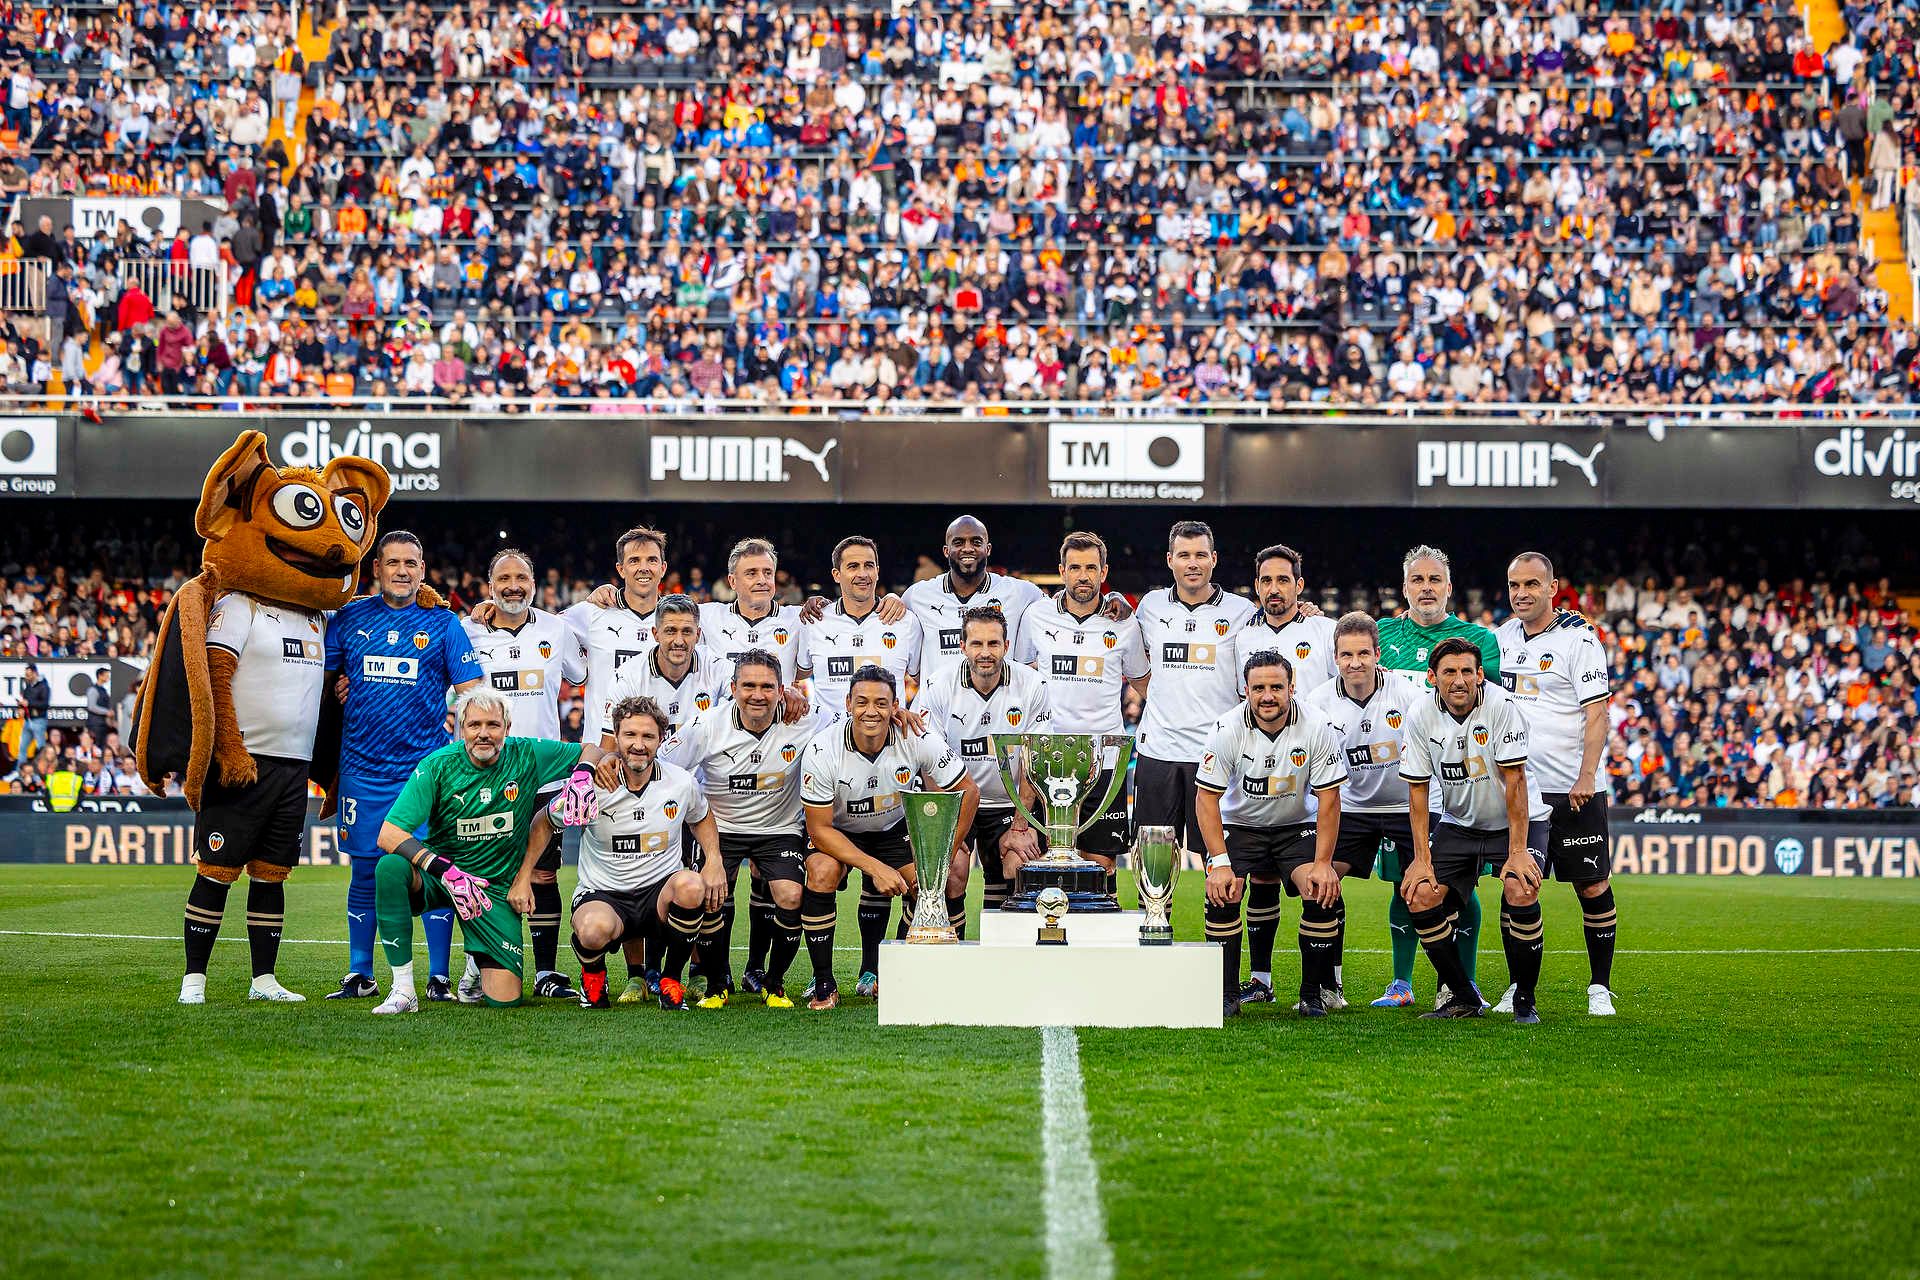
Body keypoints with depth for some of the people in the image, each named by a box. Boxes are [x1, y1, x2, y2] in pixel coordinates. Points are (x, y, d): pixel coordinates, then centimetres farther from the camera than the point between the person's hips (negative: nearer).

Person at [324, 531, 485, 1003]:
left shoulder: (442, 623, 4)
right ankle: (359, 976, 14)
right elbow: (322, 676, 16)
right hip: (363, 766, 2)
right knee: (366, 871, 5)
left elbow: (473, 691, 4)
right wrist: (336, 689, -2)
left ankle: (439, 977, 2)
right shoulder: (349, 618, 8)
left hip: (426, 768, -1)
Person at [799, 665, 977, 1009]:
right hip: (837, 831, -2)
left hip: (894, 827, 3)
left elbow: (967, 792, -13)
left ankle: (874, 974, 3)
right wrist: (875, 867, -32)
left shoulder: (919, 739, -25)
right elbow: (820, 829, -23)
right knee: (822, 871, -31)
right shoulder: (822, 751, -28)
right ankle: (823, 983, -17)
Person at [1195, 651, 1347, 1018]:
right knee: (1222, 894, -22)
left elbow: (1328, 798, -13)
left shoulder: (1316, 727, -20)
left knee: (1322, 893, -22)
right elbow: (1206, 798, -16)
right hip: (1239, 823, 0)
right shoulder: (1228, 729, -21)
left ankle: (1312, 994, -6)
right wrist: (1220, 863, -24)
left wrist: (1323, 863, -19)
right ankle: (1227, 993, -8)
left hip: (1297, 825, 0)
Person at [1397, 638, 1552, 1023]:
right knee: (1420, 896, -12)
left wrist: (1517, 852, -24)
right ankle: (1463, 998, 4)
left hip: (1514, 822, -4)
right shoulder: (1421, 715, -11)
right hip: (1458, 824, 4)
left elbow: (1514, 781, -22)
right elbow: (1417, 788, -4)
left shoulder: (1500, 705, -23)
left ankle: (1524, 1000, -8)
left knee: (1520, 892, -27)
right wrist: (1422, 858, -8)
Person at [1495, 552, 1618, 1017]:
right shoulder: (1503, 637, 10)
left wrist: (1586, 776, -19)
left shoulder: (1579, 638, -8)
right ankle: (1520, 987, 14)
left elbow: (1597, 713, -12)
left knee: (1592, 886, -1)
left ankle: (1600, 988, 9)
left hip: (1573, 789, -5)